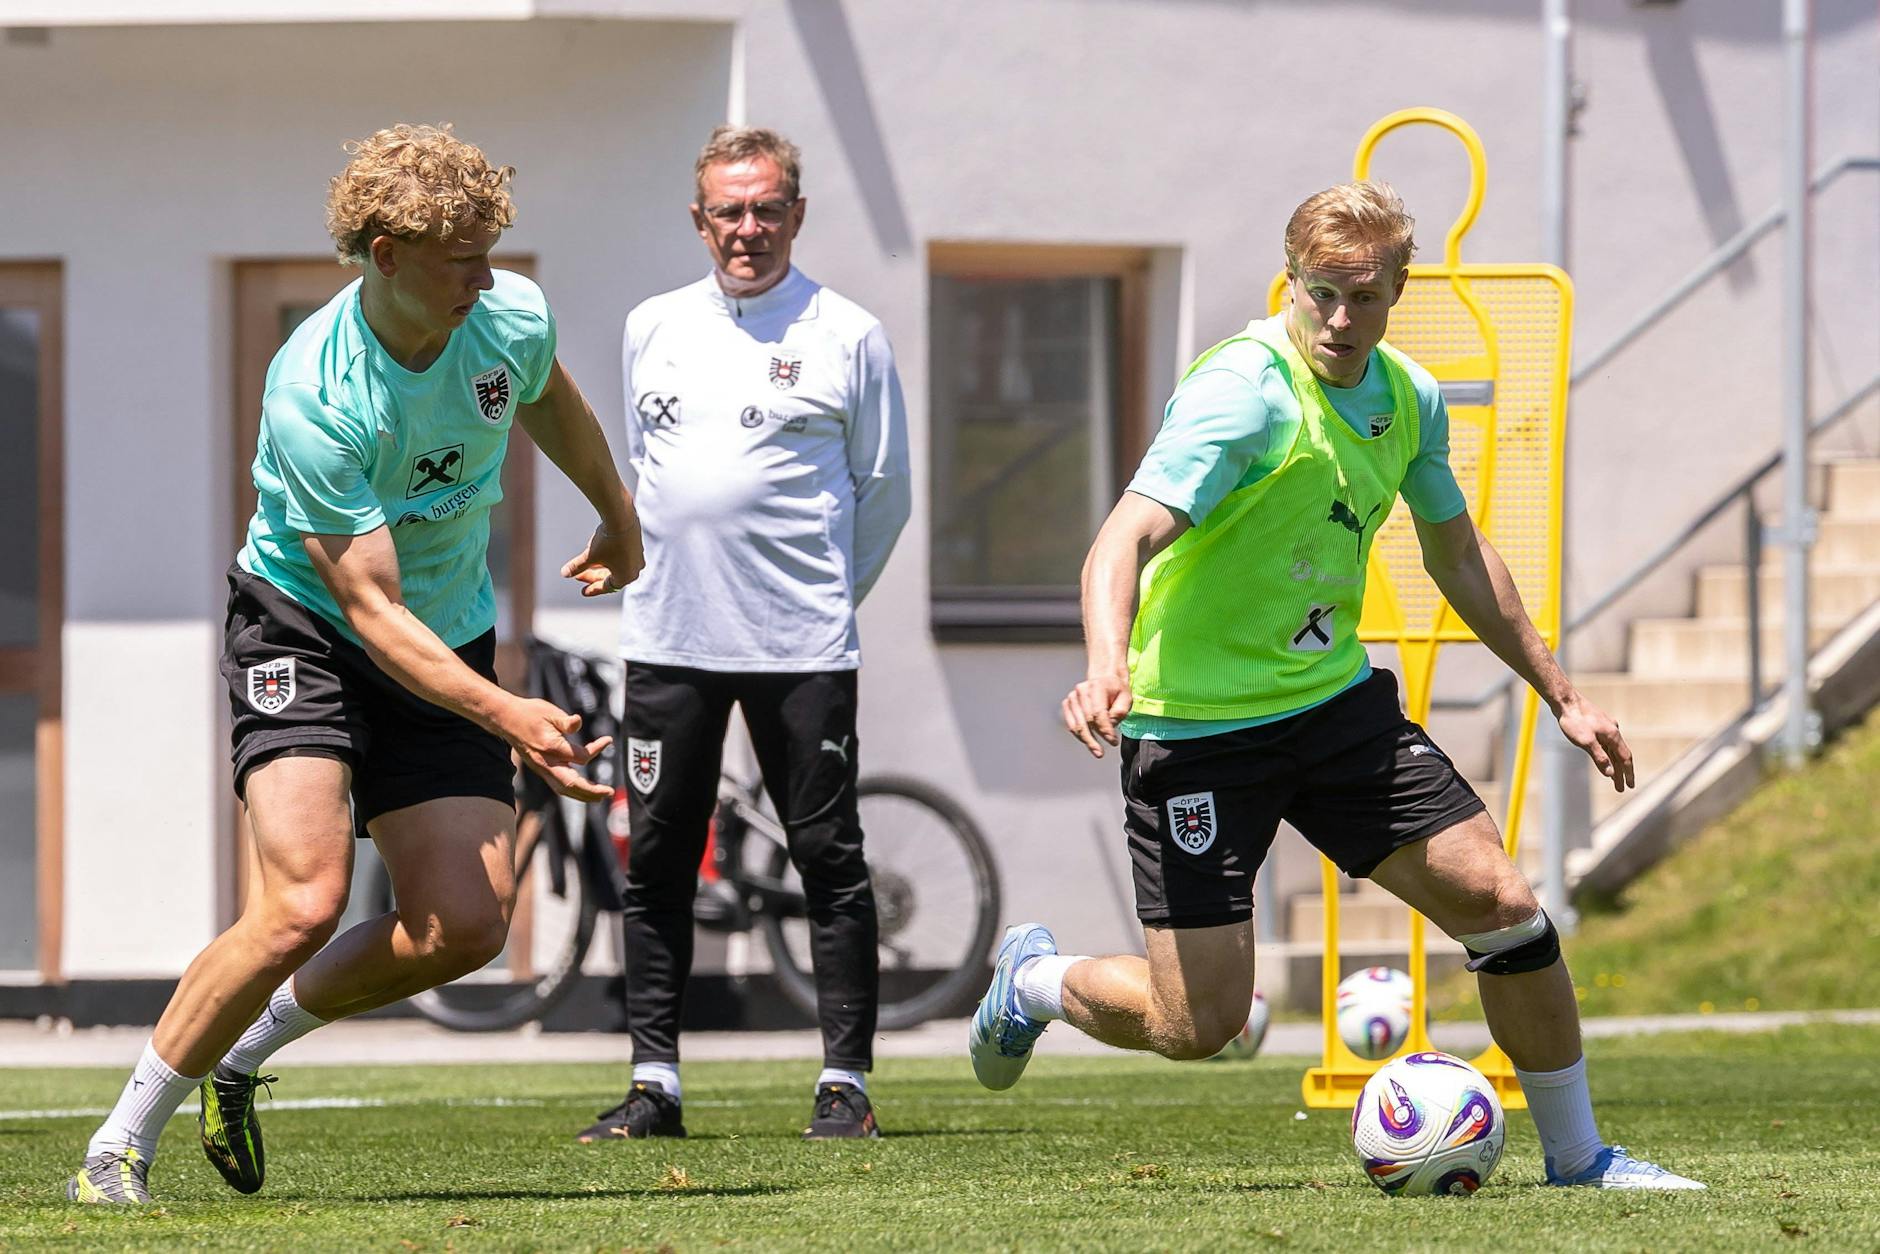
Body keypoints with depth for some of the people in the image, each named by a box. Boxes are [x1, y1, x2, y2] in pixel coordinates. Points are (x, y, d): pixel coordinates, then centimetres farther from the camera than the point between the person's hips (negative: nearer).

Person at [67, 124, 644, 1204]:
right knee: (305, 903, -24)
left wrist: (620, 519, 32)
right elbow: (372, 607, -29)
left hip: (451, 645, 6)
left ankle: (246, 1046, 16)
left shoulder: (511, 315, -11)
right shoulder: (314, 398, -29)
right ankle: (122, 1143, -10)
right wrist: (508, 716, -39)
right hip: (303, 631, -6)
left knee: (466, 925, -8)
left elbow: (554, 403, 16)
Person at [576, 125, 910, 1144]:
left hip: (802, 647, -3)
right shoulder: (653, 329, 12)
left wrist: (823, 595, 9)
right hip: (668, 639, 4)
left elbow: (883, 489, 7)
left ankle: (845, 1080, 3)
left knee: (829, 860, -2)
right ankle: (654, 1084, 8)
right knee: (657, 864, 3)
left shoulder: (846, 336, 1)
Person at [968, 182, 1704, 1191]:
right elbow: (1124, 541, -32)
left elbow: (1458, 557, 20)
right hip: (1198, 723, -6)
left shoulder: (1409, 398, 3)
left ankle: (1576, 1155, 14)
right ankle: (1035, 979, 27)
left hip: (1334, 697, 6)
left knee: (1500, 903, -3)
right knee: (1197, 1024, -7)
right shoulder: (1244, 392, -21)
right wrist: (1107, 665, -51)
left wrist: (1561, 697, 23)